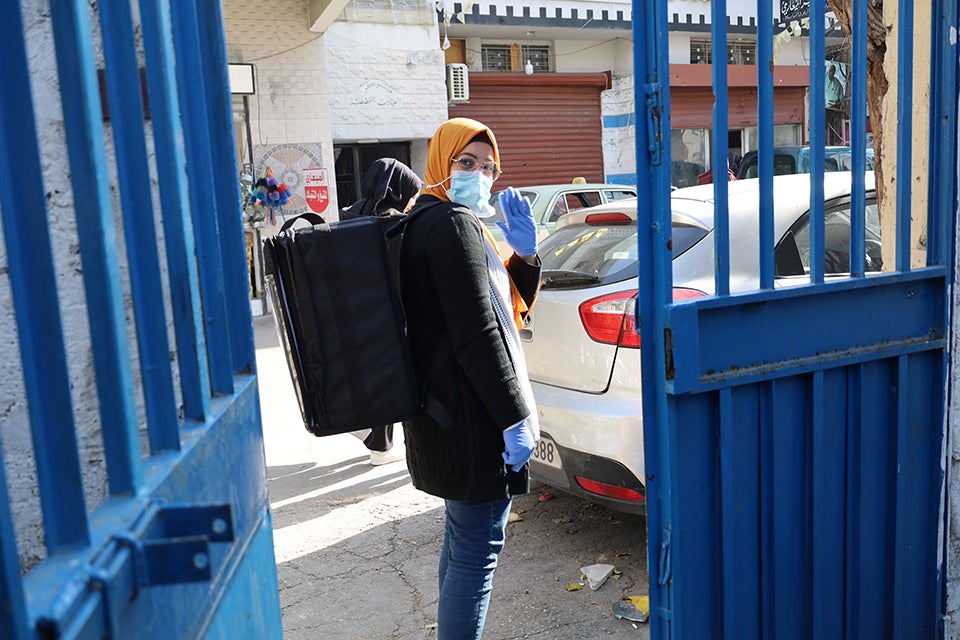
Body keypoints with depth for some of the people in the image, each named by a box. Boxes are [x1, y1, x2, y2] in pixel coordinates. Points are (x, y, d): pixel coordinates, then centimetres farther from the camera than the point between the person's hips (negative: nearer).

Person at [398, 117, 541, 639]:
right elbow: (478, 336, -23)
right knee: (477, 550, -2)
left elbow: (508, 311, 17)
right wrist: (515, 418, -20)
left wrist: (524, 255, 2)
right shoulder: (455, 225, -16)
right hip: (471, 420, -11)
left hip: (443, 414, 11)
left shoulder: (423, 223, 16)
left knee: (462, 540, 23)